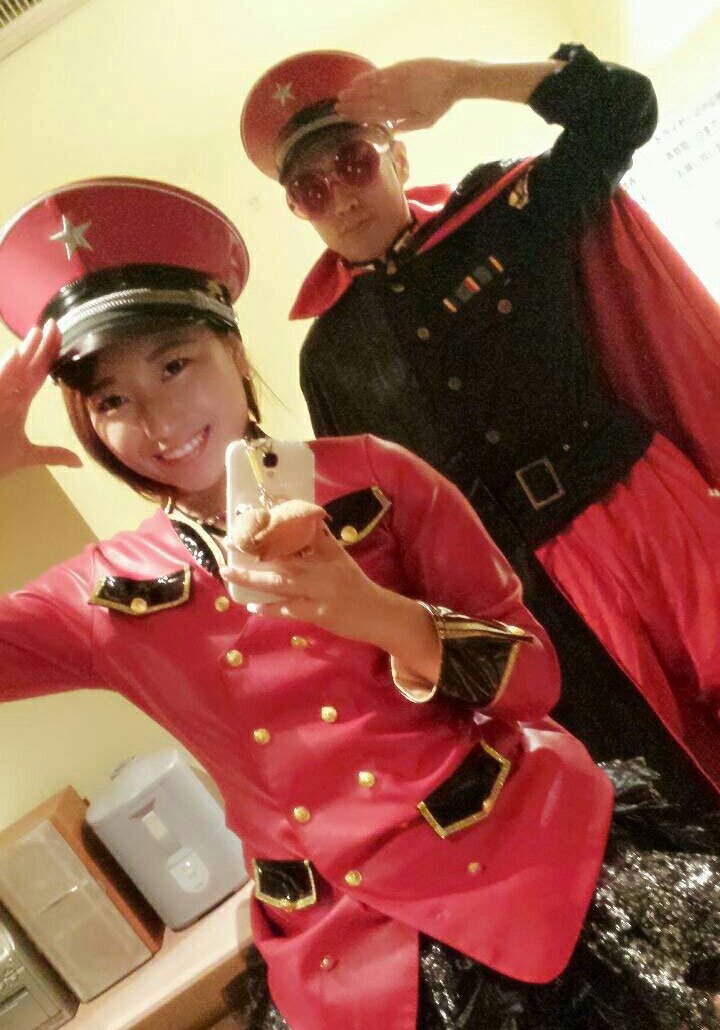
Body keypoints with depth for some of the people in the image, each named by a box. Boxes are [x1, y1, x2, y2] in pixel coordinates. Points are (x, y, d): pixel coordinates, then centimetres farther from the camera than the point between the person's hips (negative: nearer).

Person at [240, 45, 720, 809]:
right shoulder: (329, 355, 4)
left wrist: (459, 79, -15)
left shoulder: (498, 213, 2)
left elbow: (624, 108, -7)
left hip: (641, 511, 0)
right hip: (533, 587, 1)